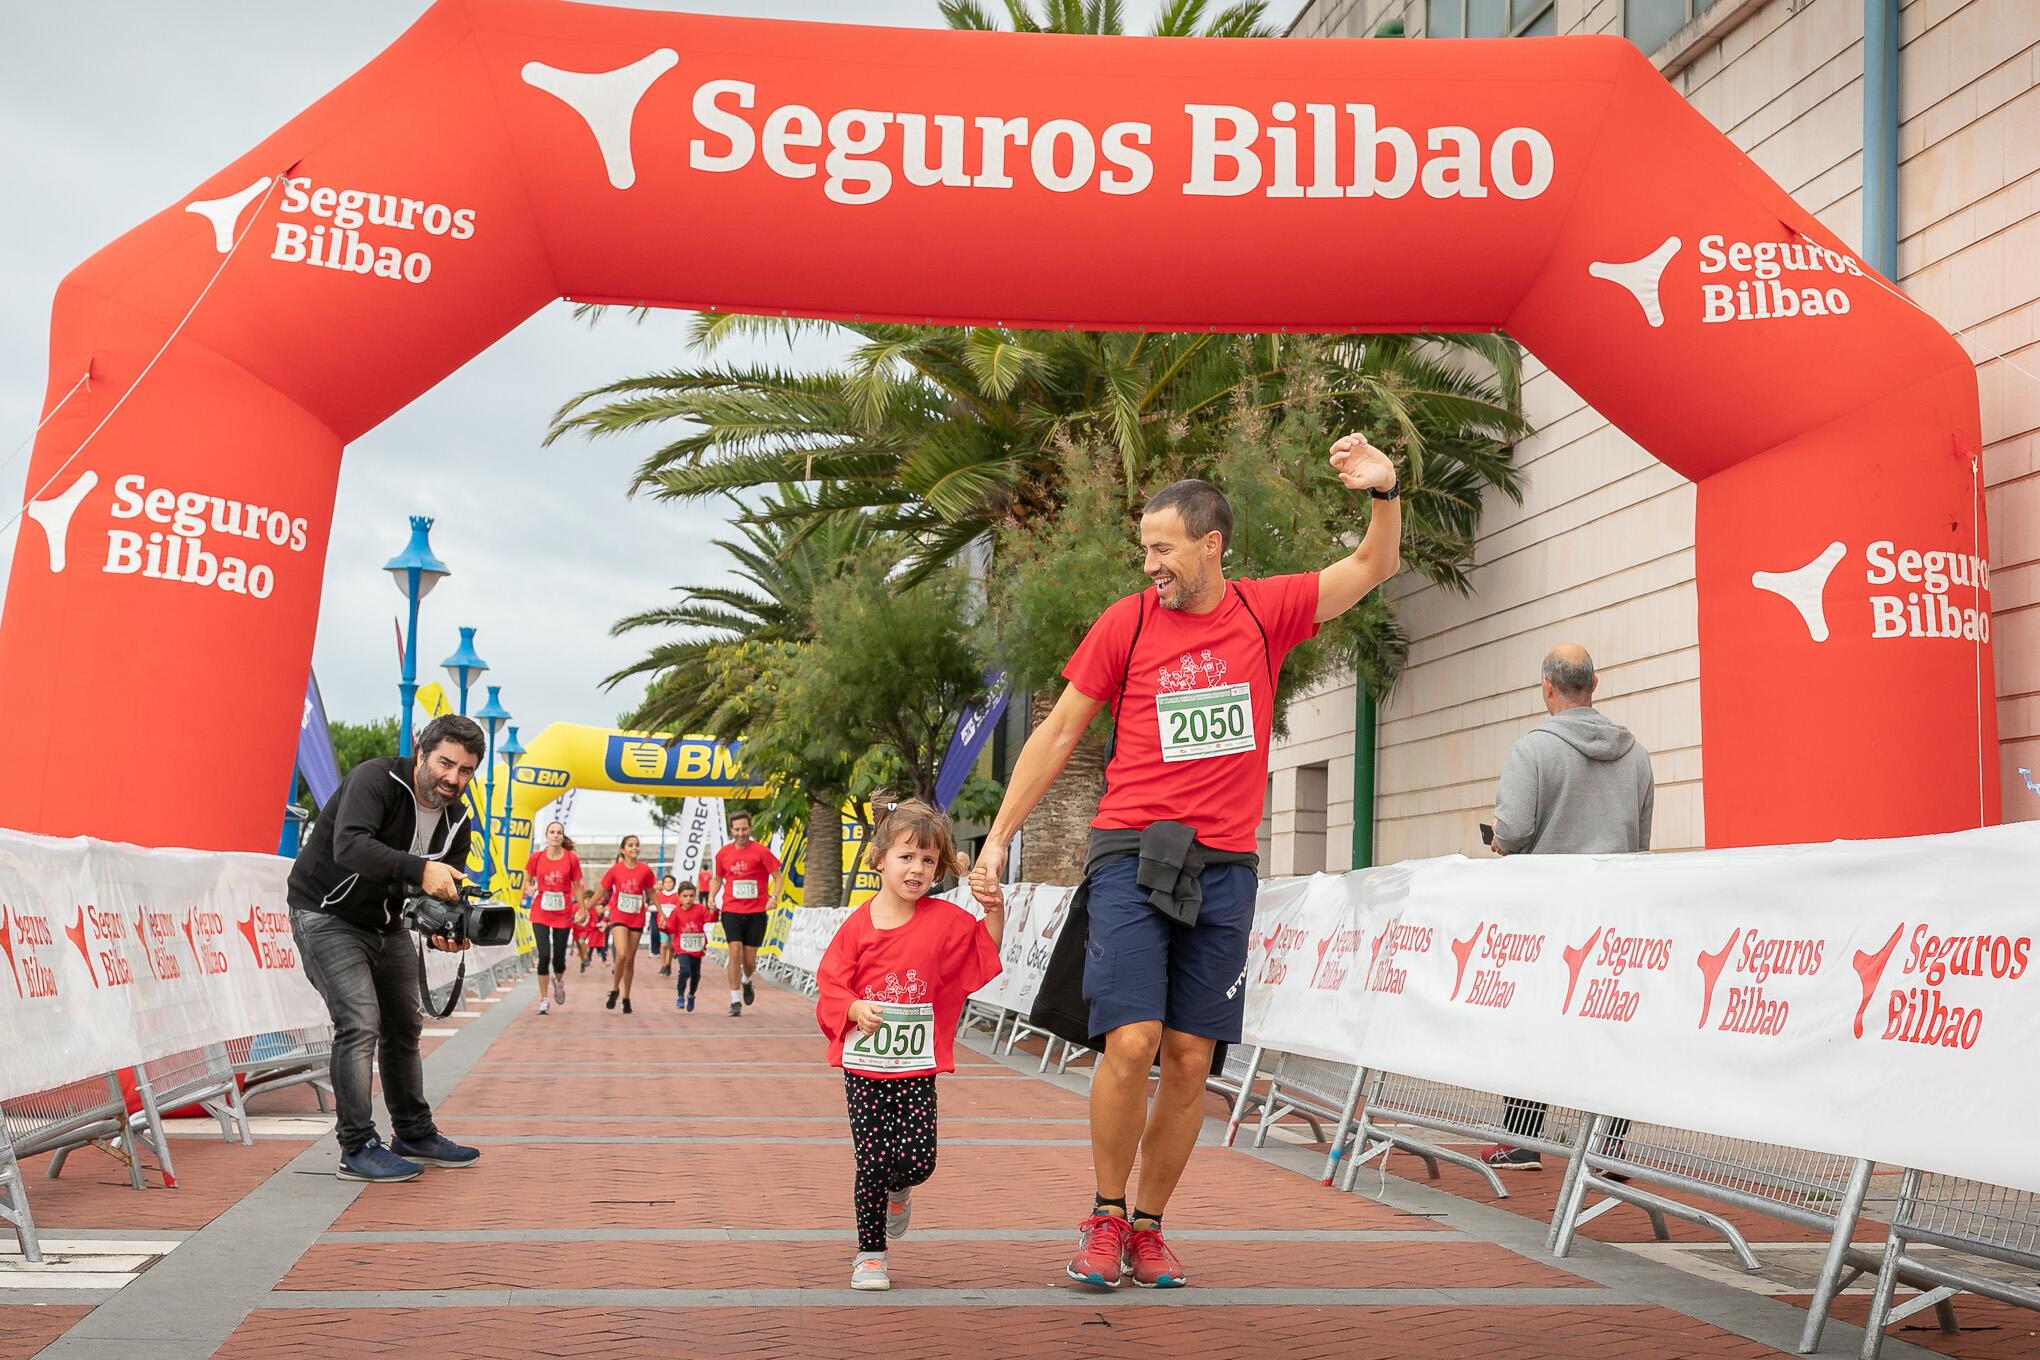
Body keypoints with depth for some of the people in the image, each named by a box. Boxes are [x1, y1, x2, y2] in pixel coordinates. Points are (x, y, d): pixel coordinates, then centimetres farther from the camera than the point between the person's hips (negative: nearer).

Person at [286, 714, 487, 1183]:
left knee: (404, 1025, 14)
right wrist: (420, 870, -53)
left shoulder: (456, 818, -4)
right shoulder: (375, 779, -26)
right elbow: (349, 847, -43)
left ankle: (414, 1135, 28)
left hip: (385, 921, 8)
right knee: (359, 1022, -18)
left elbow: (447, 890, -3)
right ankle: (357, 1149, -10)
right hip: (327, 913, -8)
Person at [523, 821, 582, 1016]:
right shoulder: (536, 857, -2)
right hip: (541, 913, 0)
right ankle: (544, 999, 4)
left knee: (559, 957, 3)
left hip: (563, 914, 0)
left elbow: (577, 886, 4)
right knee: (544, 955, -9)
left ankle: (559, 981, 39)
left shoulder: (572, 859, -3)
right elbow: (527, 880, 11)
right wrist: (530, 889, -11)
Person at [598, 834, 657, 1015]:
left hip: (637, 920, 2)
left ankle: (626, 997, 20)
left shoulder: (645, 870, -1)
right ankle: (614, 989, 5)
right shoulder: (615, 869, -4)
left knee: (630, 959, 7)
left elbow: (651, 894, 10)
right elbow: (601, 892, 4)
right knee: (621, 954, -19)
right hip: (619, 917, -2)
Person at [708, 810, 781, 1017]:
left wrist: (773, 897, -16)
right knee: (735, 951, -13)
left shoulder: (761, 851, -5)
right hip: (731, 910, 1)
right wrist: (711, 896, 3)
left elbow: (777, 877, -1)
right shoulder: (723, 854, 5)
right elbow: (717, 878, 20)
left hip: (756, 912, -1)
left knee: (750, 959, 4)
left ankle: (746, 981, 40)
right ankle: (735, 1000, -7)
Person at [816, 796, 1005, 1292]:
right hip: (863, 1064, -1)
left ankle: (895, 1189, 32)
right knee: (872, 1160, 0)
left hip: (916, 1067, 1)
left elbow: (985, 951, 5)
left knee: (920, 1158, -5)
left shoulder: (945, 920, 0)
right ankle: (870, 1253, 17)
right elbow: (831, 985, 0)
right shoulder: (859, 925, -3)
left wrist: (994, 911, -12)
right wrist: (855, 1009, -18)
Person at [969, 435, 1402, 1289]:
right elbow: (1059, 732, 7)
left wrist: (1384, 493, -2)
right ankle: (1104, 1217, 9)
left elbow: (1373, 567, 17)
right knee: (1131, 1043, -13)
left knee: (1190, 1061, 4)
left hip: (1223, 866, 2)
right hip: (1131, 855, -2)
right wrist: (1000, 835, 5)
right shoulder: (1125, 623, 3)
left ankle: (1148, 1227, 21)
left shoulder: (1265, 611, 7)